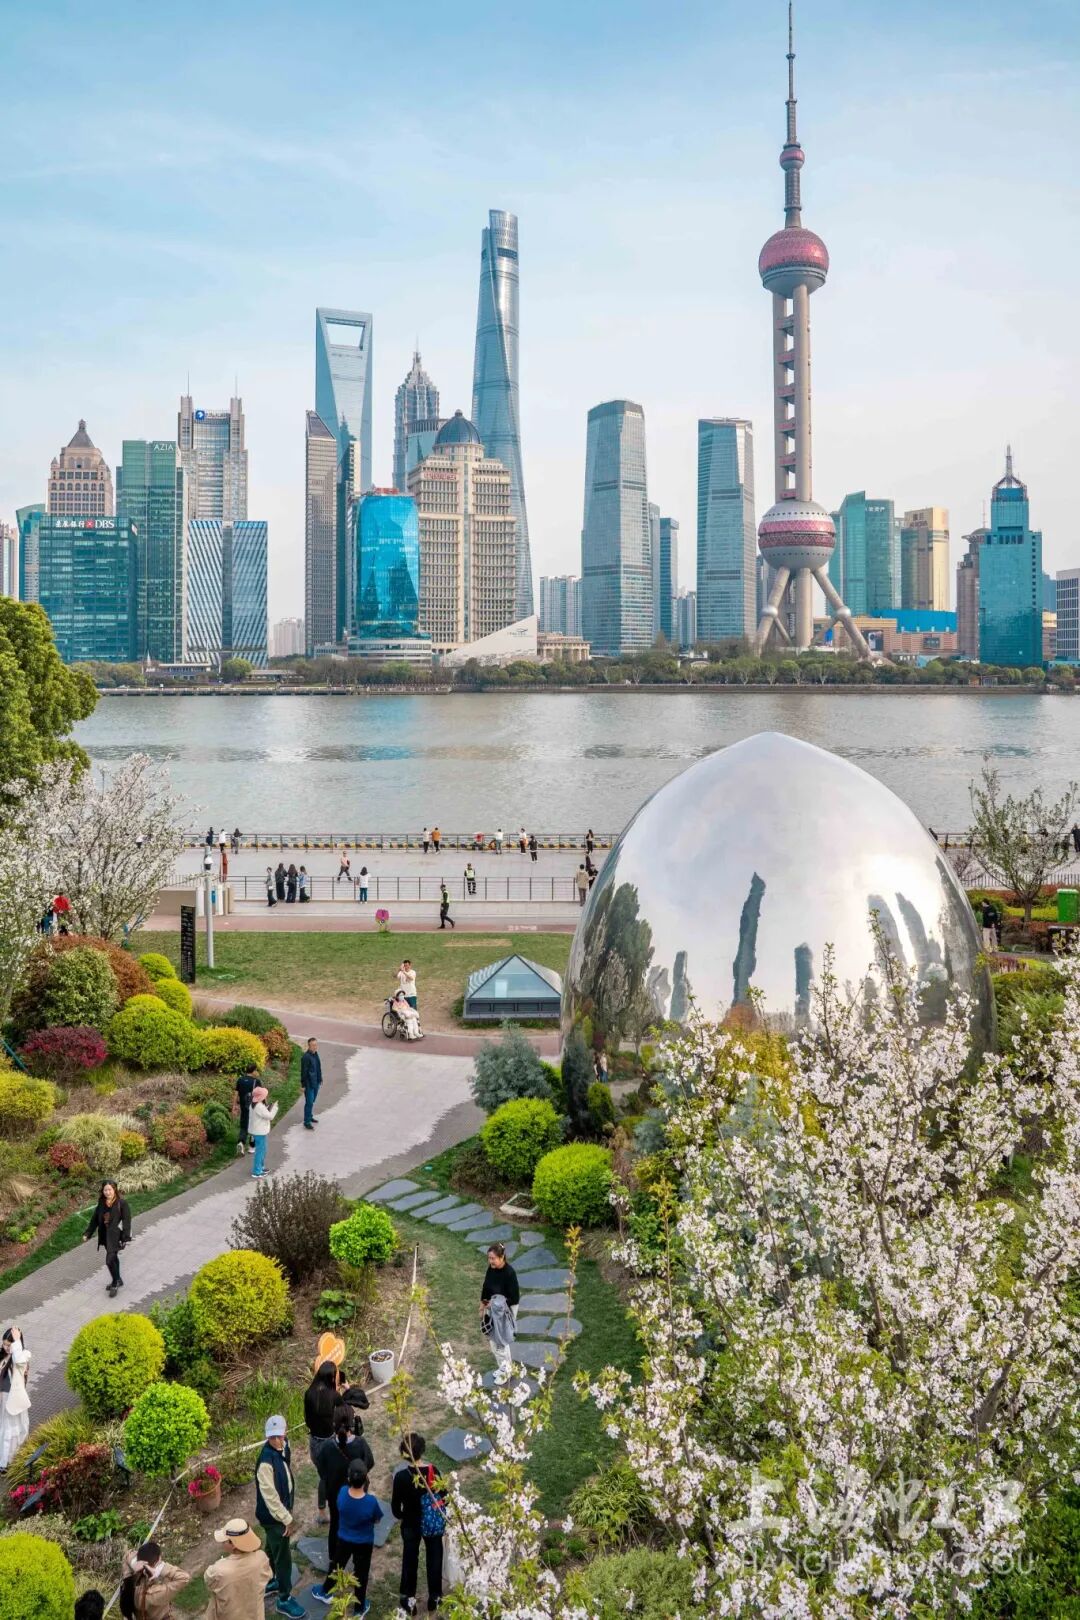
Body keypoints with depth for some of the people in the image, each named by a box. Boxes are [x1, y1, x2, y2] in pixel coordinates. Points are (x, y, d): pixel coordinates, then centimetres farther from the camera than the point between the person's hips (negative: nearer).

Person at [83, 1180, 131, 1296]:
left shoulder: (122, 1203, -12)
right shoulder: (102, 1204, 5)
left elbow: (126, 1221, -13)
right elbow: (94, 1220, 11)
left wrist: (125, 1238, -17)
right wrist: (87, 1234, 5)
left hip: (115, 1236, -6)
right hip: (105, 1236, 6)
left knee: (110, 1259, -13)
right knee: (113, 1259, 19)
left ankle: (114, 1284, 3)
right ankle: (118, 1280, 36)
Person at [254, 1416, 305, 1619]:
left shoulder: (283, 1448, -6)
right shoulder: (266, 1462, -34)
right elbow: (270, 1496, -28)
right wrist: (287, 1519, -19)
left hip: (281, 1511, 8)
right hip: (273, 1516, -8)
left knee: (273, 1550, 27)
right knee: (283, 1556, 6)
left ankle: (269, 1583, 47)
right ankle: (285, 1599, 23)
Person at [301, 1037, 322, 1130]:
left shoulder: (316, 1054, 4)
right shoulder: (306, 1057, -21)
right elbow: (303, 1072, -18)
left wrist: (320, 1079, 16)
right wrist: (303, 1085, -15)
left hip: (316, 1083, 8)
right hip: (309, 1084, -8)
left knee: (312, 1101, 20)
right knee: (309, 1102, -4)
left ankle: (310, 1117, 35)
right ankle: (307, 1122, 4)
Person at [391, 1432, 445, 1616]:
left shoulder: (401, 1475, -23)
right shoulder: (432, 1471, -20)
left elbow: (395, 1504, -14)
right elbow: (444, 1497, -10)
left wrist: (400, 1516, 7)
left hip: (411, 1524, -1)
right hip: (433, 1523, 1)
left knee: (410, 1560, 19)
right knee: (434, 1558, 19)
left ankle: (409, 1599, 30)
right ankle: (435, 1597, 32)